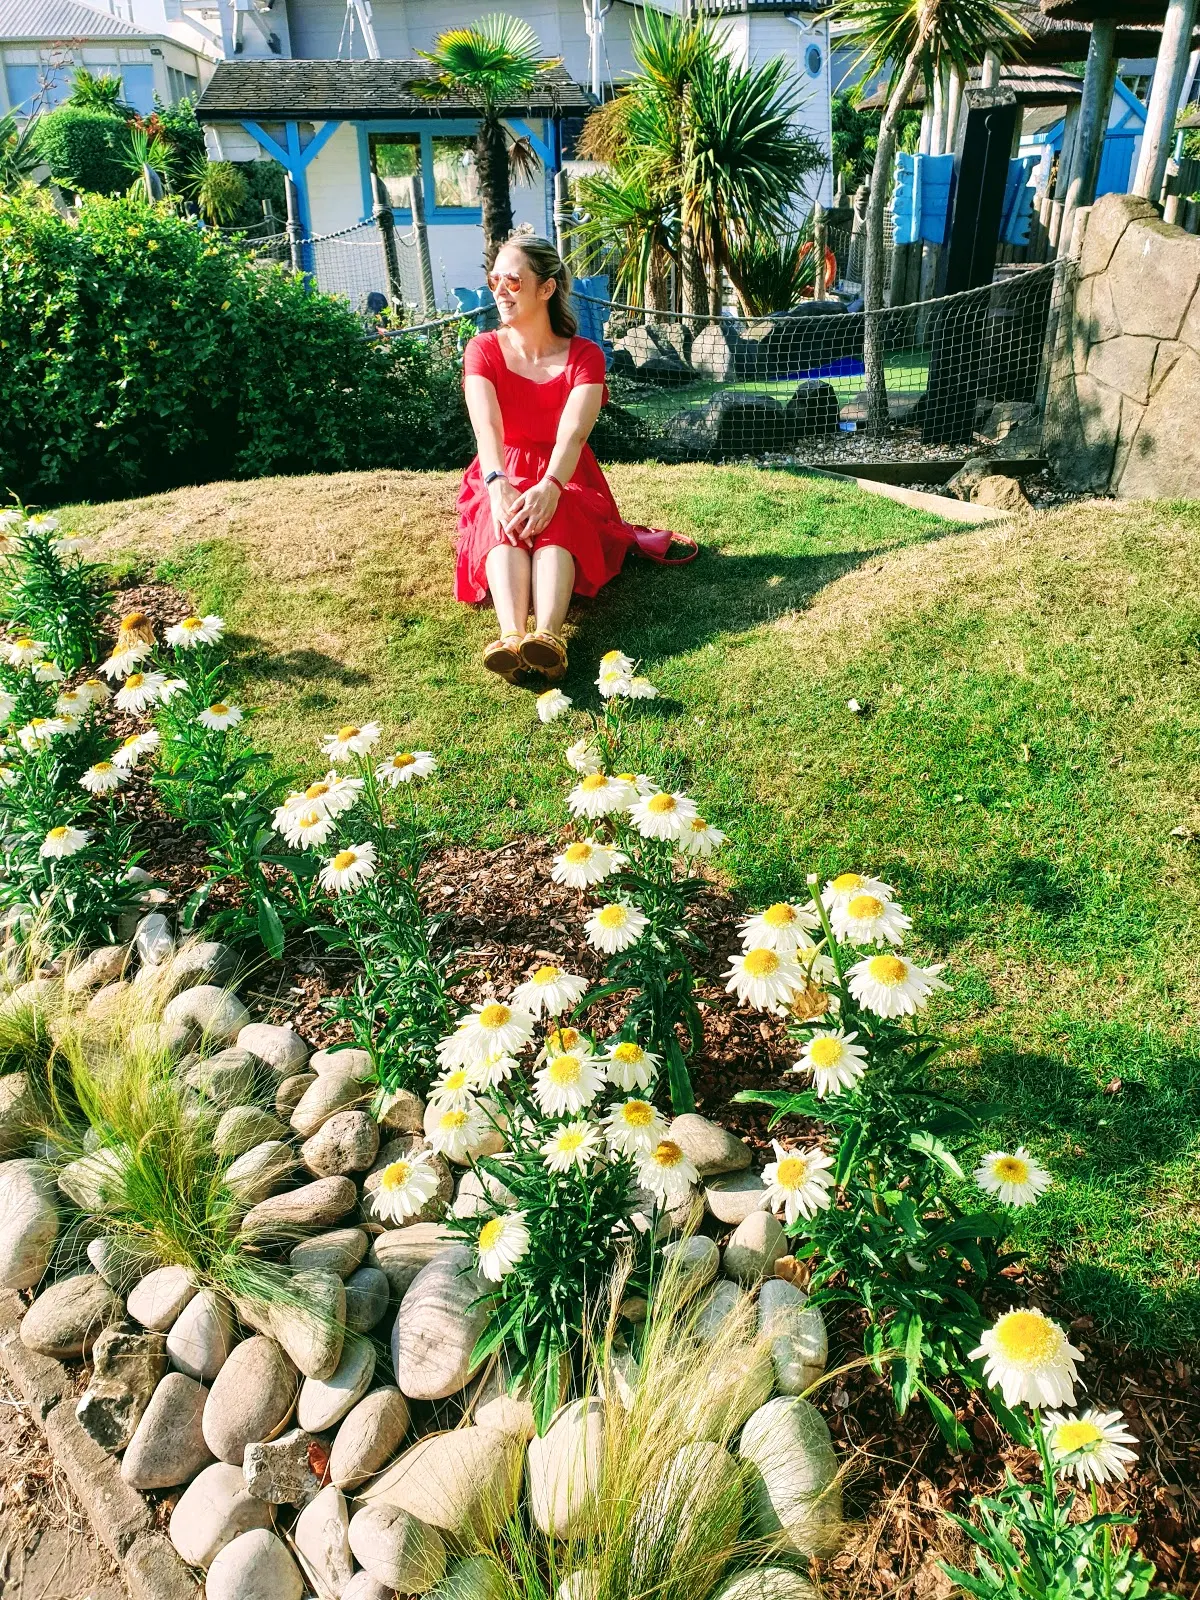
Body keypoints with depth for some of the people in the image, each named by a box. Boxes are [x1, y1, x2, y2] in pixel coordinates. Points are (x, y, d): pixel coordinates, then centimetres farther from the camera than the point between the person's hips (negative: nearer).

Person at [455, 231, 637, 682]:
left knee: (555, 519, -36)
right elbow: (487, 427, -18)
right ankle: (512, 638, -58)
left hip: (564, 483, 0)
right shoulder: (483, 350, 2)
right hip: (502, 478, 1)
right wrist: (497, 483, -39)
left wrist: (550, 487, -40)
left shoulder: (584, 356, 0)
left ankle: (548, 637, -59)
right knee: (504, 521, -35)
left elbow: (572, 433, -20)